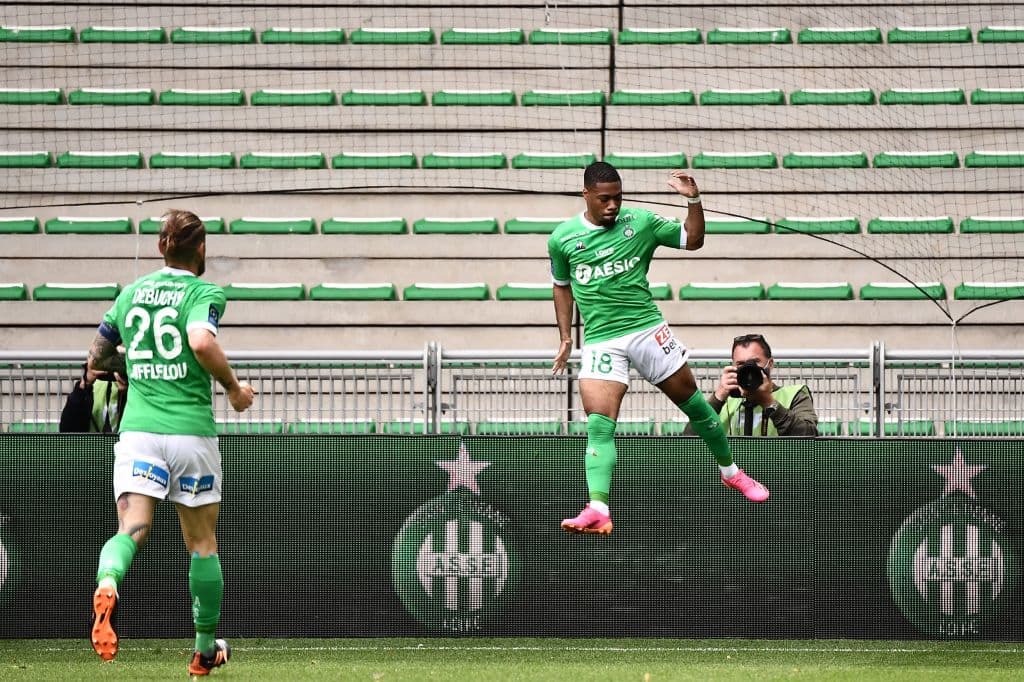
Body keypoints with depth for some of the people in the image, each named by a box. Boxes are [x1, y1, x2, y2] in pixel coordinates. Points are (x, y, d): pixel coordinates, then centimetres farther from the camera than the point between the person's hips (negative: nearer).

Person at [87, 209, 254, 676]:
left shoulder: (130, 293, 13)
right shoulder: (203, 292, -3)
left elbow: (97, 359, 20)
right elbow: (201, 341, -23)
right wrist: (234, 388, -8)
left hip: (137, 428, 3)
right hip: (190, 431, -3)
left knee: (132, 528, -10)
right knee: (202, 542, 12)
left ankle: (107, 584, -44)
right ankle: (205, 649, 21)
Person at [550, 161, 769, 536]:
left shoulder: (641, 222, 1)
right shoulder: (562, 238, 3)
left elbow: (693, 239, 8)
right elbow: (562, 286, 19)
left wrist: (693, 198, -7)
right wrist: (565, 337, 13)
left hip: (647, 329, 1)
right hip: (600, 341, -1)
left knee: (692, 402, 10)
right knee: (599, 426, -15)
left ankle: (730, 471, 32)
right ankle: (597, 510, -26)